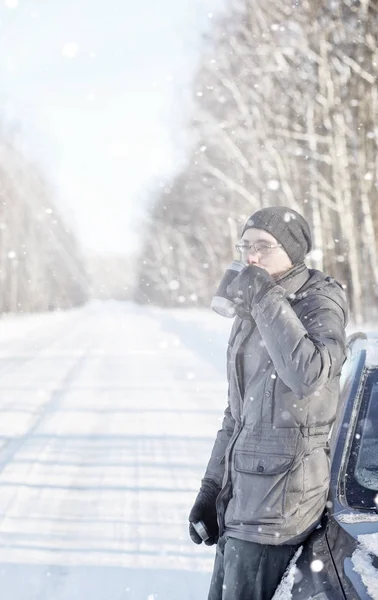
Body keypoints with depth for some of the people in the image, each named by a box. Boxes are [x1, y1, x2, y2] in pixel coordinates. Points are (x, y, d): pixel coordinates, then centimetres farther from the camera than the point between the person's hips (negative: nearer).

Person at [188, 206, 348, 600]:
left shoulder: (320, 302, -8)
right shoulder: (251, 314, 17)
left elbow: (308, 375, -30)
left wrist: (268, 301, -22)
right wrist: (211, 489, 18)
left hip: (283, 482, -9)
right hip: (243, 486, 9)